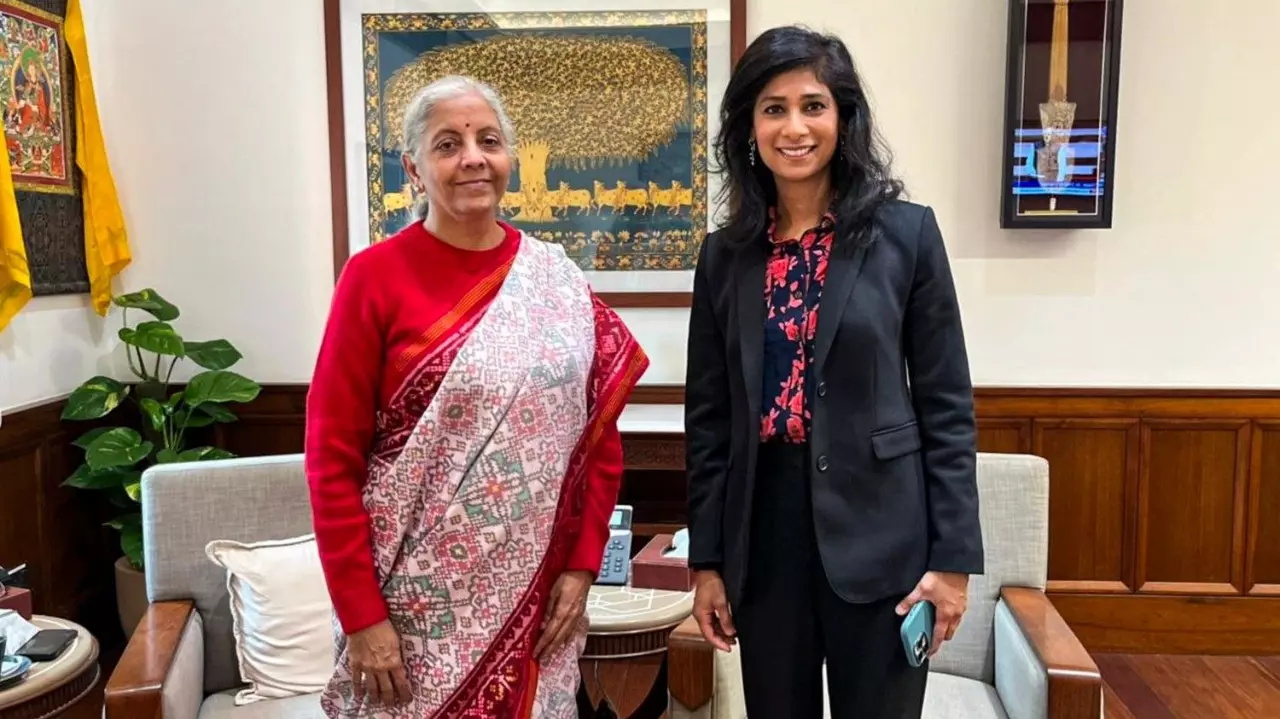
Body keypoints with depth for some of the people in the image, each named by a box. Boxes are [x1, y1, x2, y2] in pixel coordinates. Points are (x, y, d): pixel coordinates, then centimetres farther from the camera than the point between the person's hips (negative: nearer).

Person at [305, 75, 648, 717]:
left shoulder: (558, 280, 1)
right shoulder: (376, 277, -8)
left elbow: (599, 437, 6)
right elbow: (332, 456, -8)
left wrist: (581, 565, 0)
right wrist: (360, 615, -10)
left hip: (533, 595, 3)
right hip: (415, 598, -3)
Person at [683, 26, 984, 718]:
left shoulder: (907, 233, -3)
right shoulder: (725, 254, 4)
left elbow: (947, 406, -3)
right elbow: (708, 418, 6)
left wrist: (952, 556, -7)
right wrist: (705, 559, 4)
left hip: (877, 531, -2)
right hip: (762, 531, 3)